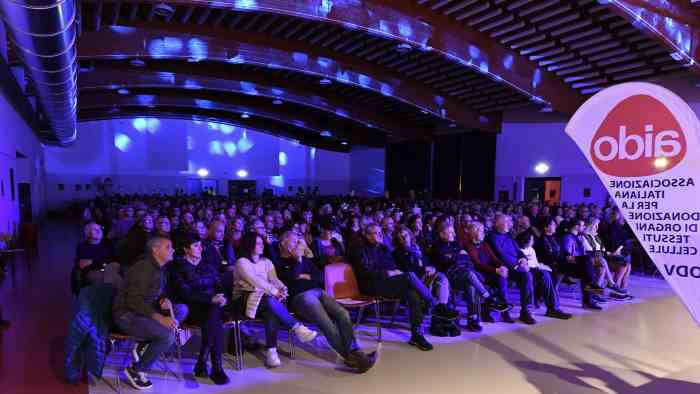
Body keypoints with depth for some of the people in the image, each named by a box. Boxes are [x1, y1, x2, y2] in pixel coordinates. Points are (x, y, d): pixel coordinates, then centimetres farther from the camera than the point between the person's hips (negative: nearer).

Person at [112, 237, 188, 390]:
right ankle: (136, 370, -4)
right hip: (127, 315, -9)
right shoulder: (143, 268, -20)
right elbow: (134, 301, -26)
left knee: (182, 309, -4)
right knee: (168, 335, -25)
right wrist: (160, 318, -30)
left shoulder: (158, 268, 8)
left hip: (144, 310, 9)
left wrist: (164, 300, -5)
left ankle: (144, 345, -6)